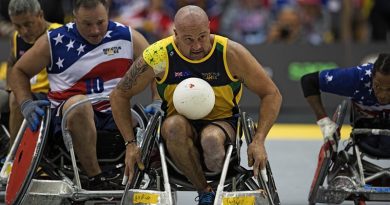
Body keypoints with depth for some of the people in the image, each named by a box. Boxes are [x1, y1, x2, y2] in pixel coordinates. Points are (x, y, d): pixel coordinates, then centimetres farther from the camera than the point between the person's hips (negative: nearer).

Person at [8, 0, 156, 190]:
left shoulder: (128, 37, 7)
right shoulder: (54, 41, 5)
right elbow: (19, 71, 15)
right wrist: (26, 103, -3)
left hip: (115, 117, 1)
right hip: (67, 116, -1)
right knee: (79, 103, -40)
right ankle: (96, 179, -35)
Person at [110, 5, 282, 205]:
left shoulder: (230, 53, -13)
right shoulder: (159, 55, -13)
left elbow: (272, 95, -4)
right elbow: (119, 96, -1)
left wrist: (258, 141, -16)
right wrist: (130, 144, -9)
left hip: (222, 122, -1)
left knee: (211, 140, -38)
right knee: (174, 125, -37)